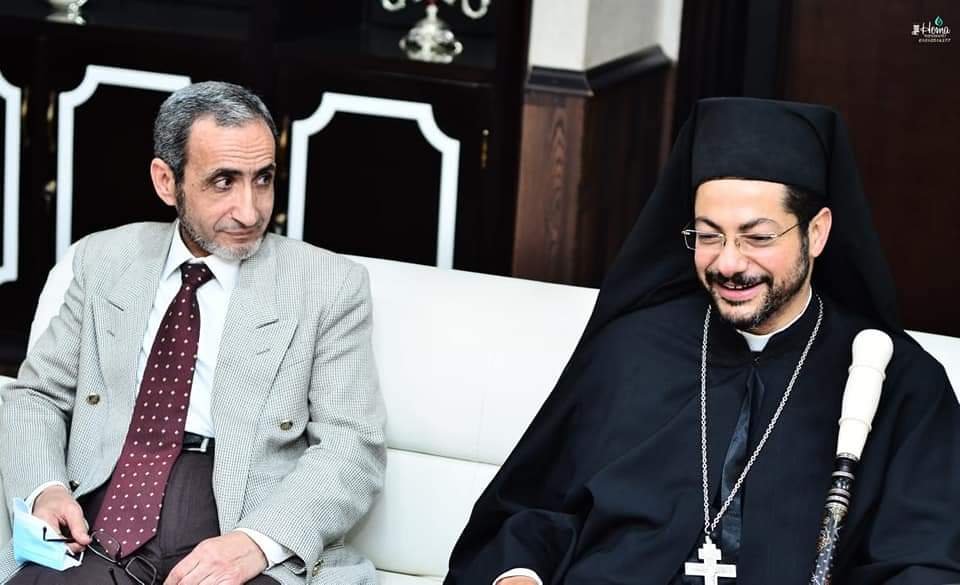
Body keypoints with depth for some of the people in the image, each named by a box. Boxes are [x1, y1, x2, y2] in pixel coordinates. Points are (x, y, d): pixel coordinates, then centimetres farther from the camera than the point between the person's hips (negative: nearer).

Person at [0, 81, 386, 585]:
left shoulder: (330, 285, 4)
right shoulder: (103, 260, 14)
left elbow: (352, 448, -2)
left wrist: (257, 542, -18)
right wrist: (45, 488, -5)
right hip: (98, 529, 2)